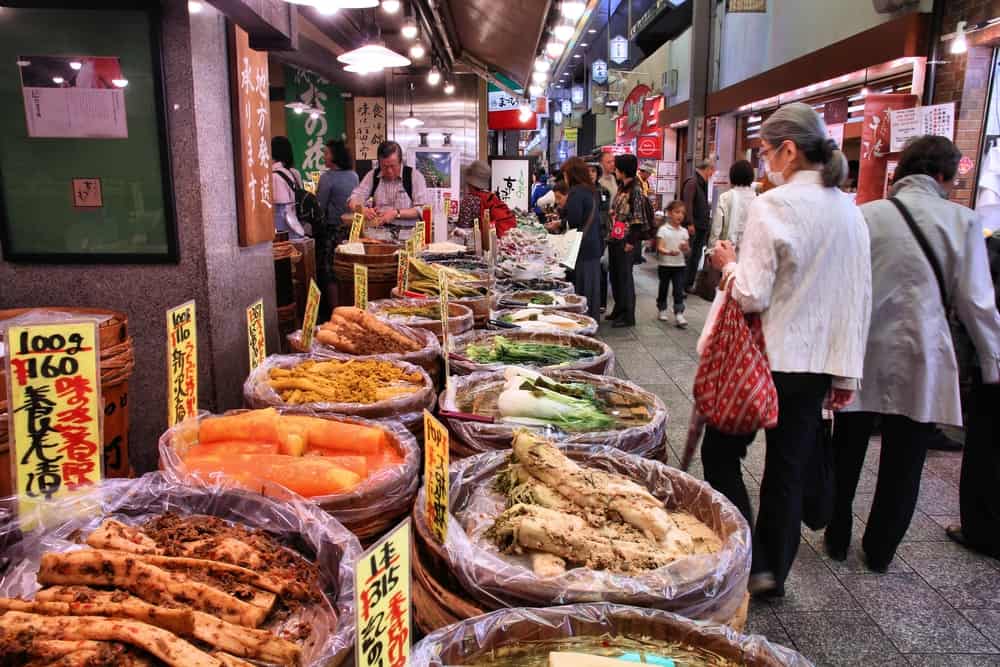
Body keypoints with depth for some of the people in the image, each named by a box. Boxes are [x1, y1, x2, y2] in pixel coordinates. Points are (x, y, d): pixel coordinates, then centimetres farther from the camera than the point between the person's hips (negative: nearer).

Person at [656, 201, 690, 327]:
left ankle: (679, 314, -3)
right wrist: (669, 252, -33)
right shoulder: (663, 229, -7)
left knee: (679, 291, -3)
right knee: (663, 288, 11)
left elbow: (687, 250, 9)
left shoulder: (684, 231, 5)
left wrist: (686, 248, -15)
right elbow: (659, 248, -14)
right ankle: (662, 310, 27)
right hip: (665, 265, -2)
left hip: (679, 265, 3)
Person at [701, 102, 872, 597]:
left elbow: (752, 295, -19)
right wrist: (846, 372, 15)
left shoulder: (773, 206, -15)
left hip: (766, 357, -6)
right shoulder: (851, 213, 7)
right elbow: (858, 300, 9)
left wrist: (729, 264, 2)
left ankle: (748, 565, 12)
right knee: (789, 473, 14)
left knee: (721, 455, 11)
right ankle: (774, 574, 27)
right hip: (819, 364, 7)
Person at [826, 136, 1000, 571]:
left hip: (862, 352, 1)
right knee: (903, 464, 14)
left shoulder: (865, 216, -4)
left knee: (846, 454, 16)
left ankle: (837, 540, 29)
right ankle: (879, 552, 26)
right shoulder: (961, 221, -4)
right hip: (920, 359, 0)